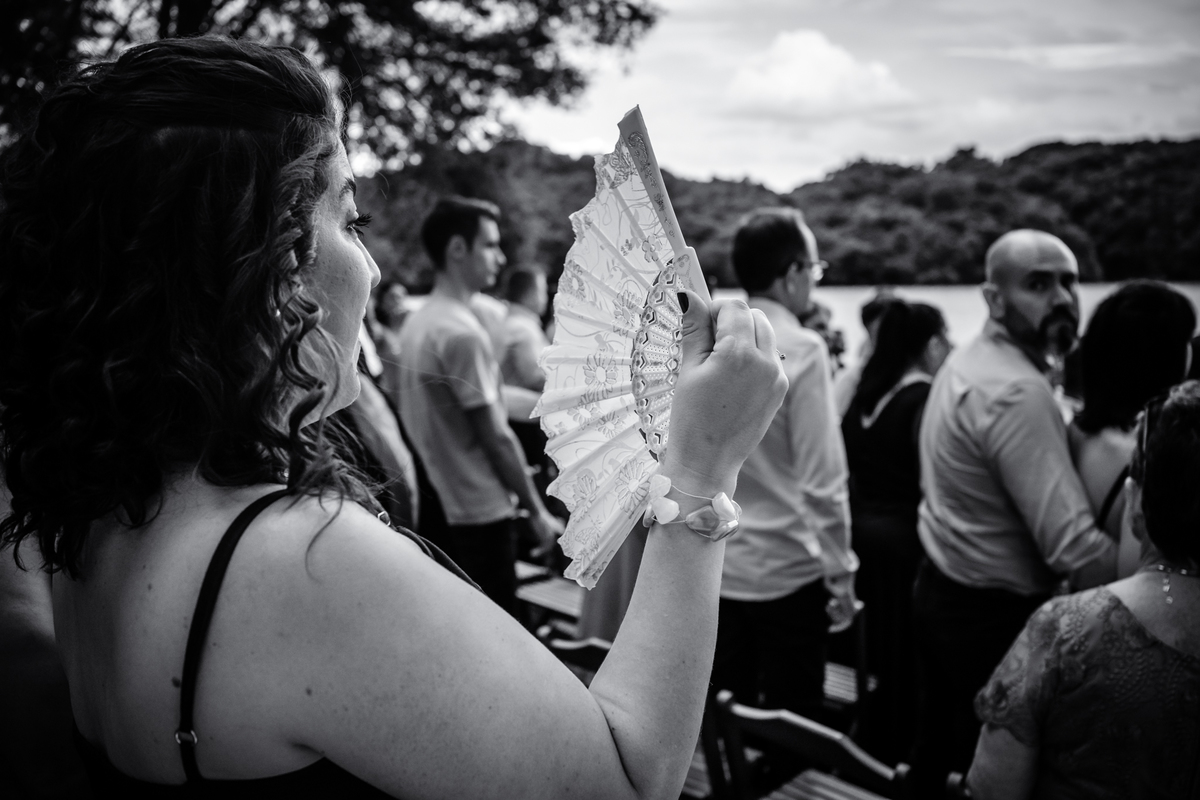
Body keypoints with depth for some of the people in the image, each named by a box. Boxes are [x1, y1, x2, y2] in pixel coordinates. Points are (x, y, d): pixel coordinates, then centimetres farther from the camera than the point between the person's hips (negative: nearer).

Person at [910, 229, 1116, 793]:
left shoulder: (964, 362, 7)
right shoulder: (1017, 392, -24)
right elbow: (1073, 546, -28)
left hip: (940, 591, 9)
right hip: (995, 617, -9)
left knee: (939, 758, 23)